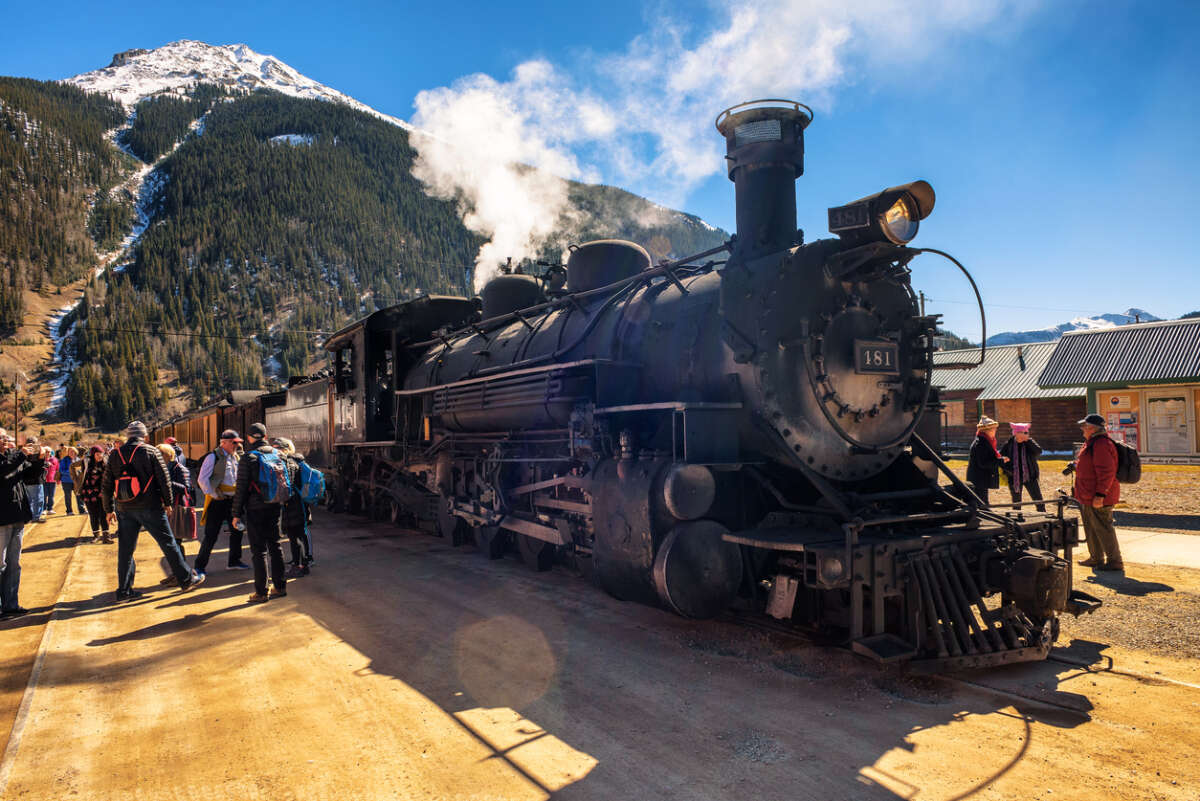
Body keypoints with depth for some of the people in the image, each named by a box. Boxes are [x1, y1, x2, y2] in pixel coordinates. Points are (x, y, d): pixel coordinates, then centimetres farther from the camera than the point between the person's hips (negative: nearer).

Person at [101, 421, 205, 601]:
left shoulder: (115, 455, 7)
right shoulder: (151, 451, -5)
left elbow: (106, 486, 9)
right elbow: (164, 479, -6)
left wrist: (110, 510, 18)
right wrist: (168, 502, 5)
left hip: (125, 510, 4)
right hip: (150, 507, -4)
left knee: (125, 550, 10)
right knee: (168, 544, 4)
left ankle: (124, 590, 15)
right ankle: (187, 579, 11)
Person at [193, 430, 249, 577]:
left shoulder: (235, 457, 12)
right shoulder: (213, 457, -10)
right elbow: (202, 479, -12)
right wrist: (214, 495, -14)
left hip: (232, 500, 7)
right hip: (217, 501, -7)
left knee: (237, 530, 13)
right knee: (211, 535, -5)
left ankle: (234, 561, 27)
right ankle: (200, 565, 7)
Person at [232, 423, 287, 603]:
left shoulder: (248, 458, -11)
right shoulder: (277, 454, 6)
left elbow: (241, 488, -10)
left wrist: (237, 513, -4)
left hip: (256, 509, -5)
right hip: (275, 507, 5)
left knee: (258, 550, 1)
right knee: (275, 546, 14)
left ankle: (261, 592, 5)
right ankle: (280, 586, 20)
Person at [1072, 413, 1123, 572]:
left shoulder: (1101, 444, -20)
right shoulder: (1092, 443, 15)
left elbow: (1106, 472, -25)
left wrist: (1100, 495, -26)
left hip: (1097, 498, -11)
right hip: (1087, 497, 11)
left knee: (1103, 528, -3)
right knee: (1091, 528, 18)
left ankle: (1114, 561, 5)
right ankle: (1096, 558, 29)